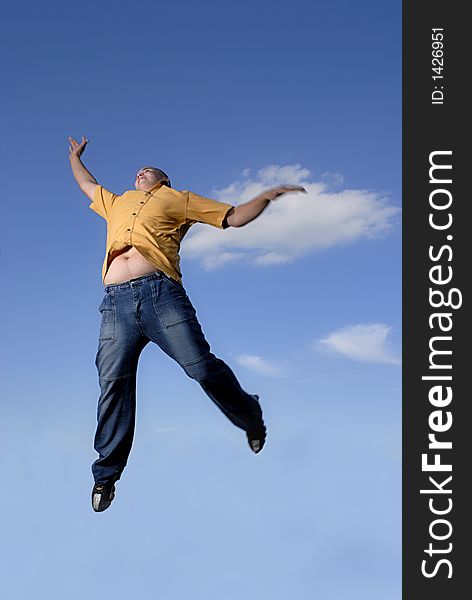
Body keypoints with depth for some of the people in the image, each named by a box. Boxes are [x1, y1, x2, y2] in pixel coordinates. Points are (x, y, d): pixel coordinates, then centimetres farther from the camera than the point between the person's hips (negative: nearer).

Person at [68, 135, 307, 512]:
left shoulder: (178, 199, 24)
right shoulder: (116, 202, 36)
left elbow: (234, 217, 21)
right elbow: (87, 185, 56)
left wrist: (266, 197, 10)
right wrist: (75, 156, 68)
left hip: (160, 292, -3)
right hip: (116, 301, 3)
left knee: (201, 366, -12)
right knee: (113, 382, -7)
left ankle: (249, 414, 14)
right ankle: (106, 474, 0)